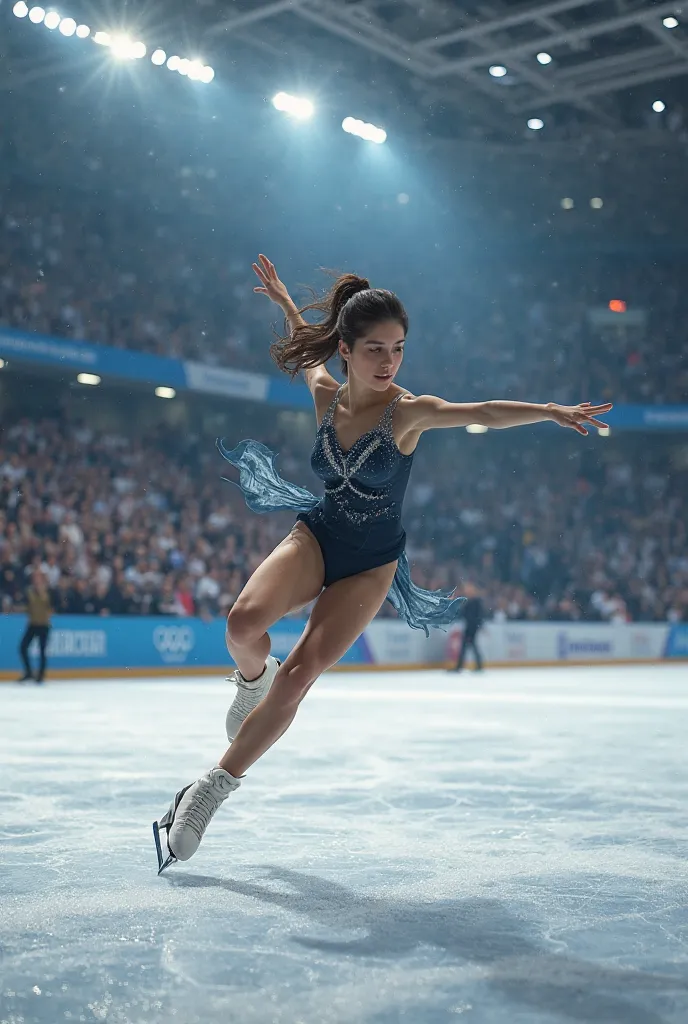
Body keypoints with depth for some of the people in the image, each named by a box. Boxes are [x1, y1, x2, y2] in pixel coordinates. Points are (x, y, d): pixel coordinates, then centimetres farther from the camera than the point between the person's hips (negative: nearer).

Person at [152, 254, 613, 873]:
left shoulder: (407, 412, -14)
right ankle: (253, 678, 10)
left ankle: (212, 790, 0)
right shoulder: (324, 393, -4)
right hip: (315, 537, 2)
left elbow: (483, 412, -28)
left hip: (372, 563, -2)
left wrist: (552, 411, -42)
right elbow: (308, 343, 19)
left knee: (299, 676, -13)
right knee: (243, 623, -27)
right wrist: (283, 300, 32)